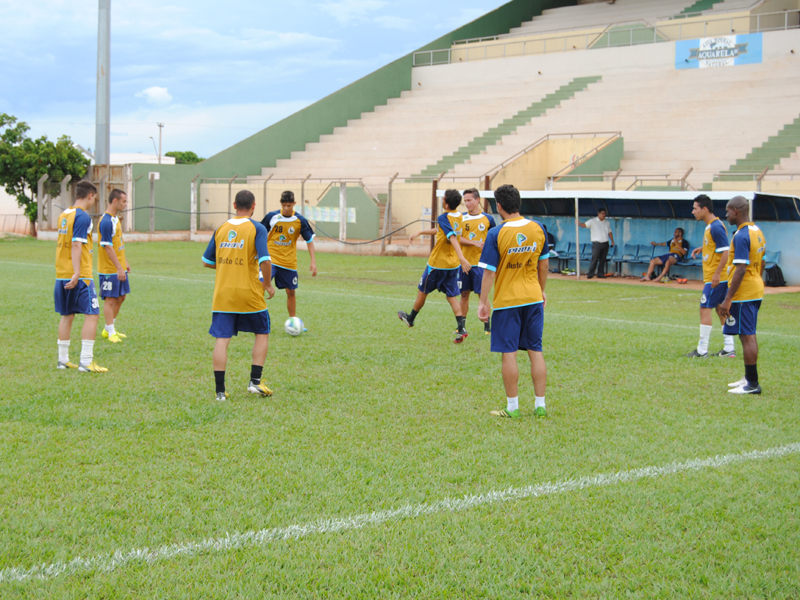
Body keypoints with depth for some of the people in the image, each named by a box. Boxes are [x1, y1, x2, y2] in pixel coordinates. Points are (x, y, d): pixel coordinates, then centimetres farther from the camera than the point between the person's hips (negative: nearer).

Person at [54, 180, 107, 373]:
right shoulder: (82, 216, -12)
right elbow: (76, 245, -19)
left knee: (67, 316, 14)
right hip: (80, 277, -9)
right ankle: (85, 362, -9)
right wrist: (76, 274, -23)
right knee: (92, 314, -5)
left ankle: (63, 359, 18)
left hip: (61, 275, 9)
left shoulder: (64, 215, 14)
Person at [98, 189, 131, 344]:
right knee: (110, 300, -3)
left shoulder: (116, 218, 12)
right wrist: (119, 268, -22)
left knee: (121, 297, 14)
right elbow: (108, 247, -22)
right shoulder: (106, 222, -19)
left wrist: (125, 262, 21)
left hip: (119, 268, 10)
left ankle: (109, 329, 25)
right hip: (109, 269, -10)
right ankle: (111, 333, 4)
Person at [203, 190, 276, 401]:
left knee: (222, 339, 2)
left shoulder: (221, 228, 7)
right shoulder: (257, 228, -6)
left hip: (222, 294, 3)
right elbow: (265, 260, -17)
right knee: (262, 333, 16)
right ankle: (255, 381, 10)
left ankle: (220, 390, -2)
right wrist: (268, 284, -2)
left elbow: (207, 261, 13)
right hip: (249, 294, -3)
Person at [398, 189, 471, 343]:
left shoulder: (443, 218, -20)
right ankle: (461, 328, -8)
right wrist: (420, 233, 26)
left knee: (422, 291, 14)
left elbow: (452, 237, -34)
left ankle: (410, 318, 34)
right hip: (453, 265, 7)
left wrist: (461, 257, -45)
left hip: (437, 264, -7)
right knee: (452, 296, 7)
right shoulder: (459, 217, 5)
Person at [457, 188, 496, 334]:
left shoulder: (488, 219, 2)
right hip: (464, 261, 2)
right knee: (464, 293, 8)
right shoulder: (461, 218, 5)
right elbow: (457, 238, -3)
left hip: (480, 263, -2)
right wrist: (474, 243, -16)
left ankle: (487, 326, 3)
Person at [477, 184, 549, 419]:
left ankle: (512, 407, 6)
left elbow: (489, 272, -12)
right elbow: (544, 264, 10)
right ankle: (540, 405, 13)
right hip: (534, 298, 4)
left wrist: (483, 302, -5)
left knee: (509, 353, 2)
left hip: (506, 300, -4)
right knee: (535, 350, 10)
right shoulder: (538, 229, 0)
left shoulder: (496, 234, -13)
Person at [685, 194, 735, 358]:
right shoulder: (710, 226, 12)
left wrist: (717, 273, -24)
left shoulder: (716, 227, -18)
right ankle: (729, 348, 16)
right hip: (717, 277, 10)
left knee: (705, 309, -7)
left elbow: (726, 252, -22)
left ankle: (702, 350, -4)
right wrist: (702, 249, 11)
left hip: (715, 278, -10)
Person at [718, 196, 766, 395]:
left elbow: (741, 269, -23)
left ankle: (752, 384, -3)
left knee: (747, 336, -6)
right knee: (749, 335, 16)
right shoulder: (757, 232, 12)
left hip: (743, 294, -10)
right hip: (756, 291, 10)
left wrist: (728, 299, -22)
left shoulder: (741, 236, -19)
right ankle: (749, 379, 24)